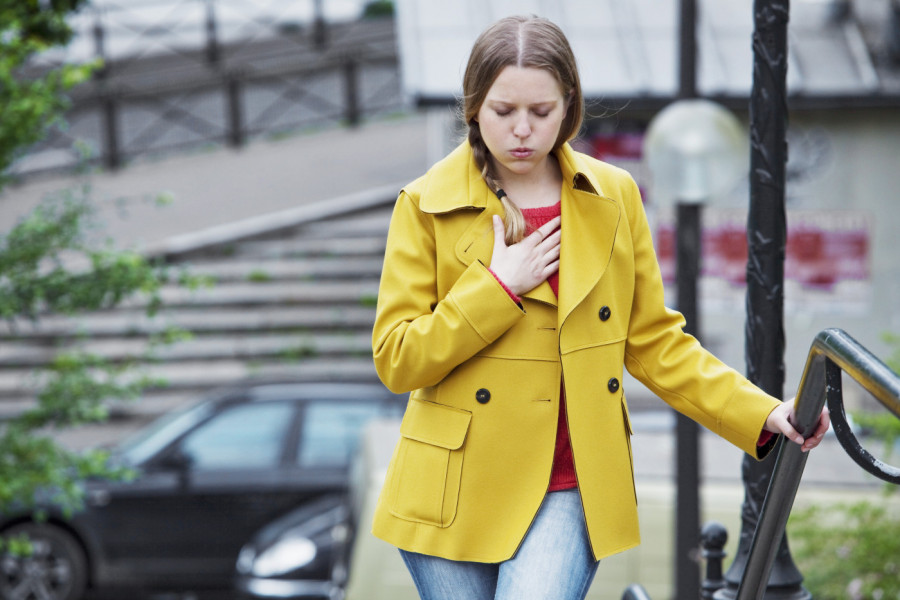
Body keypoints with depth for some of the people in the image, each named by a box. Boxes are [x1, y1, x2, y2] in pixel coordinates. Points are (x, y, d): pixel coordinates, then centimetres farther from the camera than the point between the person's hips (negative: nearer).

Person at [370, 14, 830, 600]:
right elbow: (396, 359, -6)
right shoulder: (427, 206, -2)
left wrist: (765, 415, -1)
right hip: (458, 494, 0)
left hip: (570, 491, 0)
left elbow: (654, 341, 9)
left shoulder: (614, 198, 5)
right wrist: (498, 287, -13)